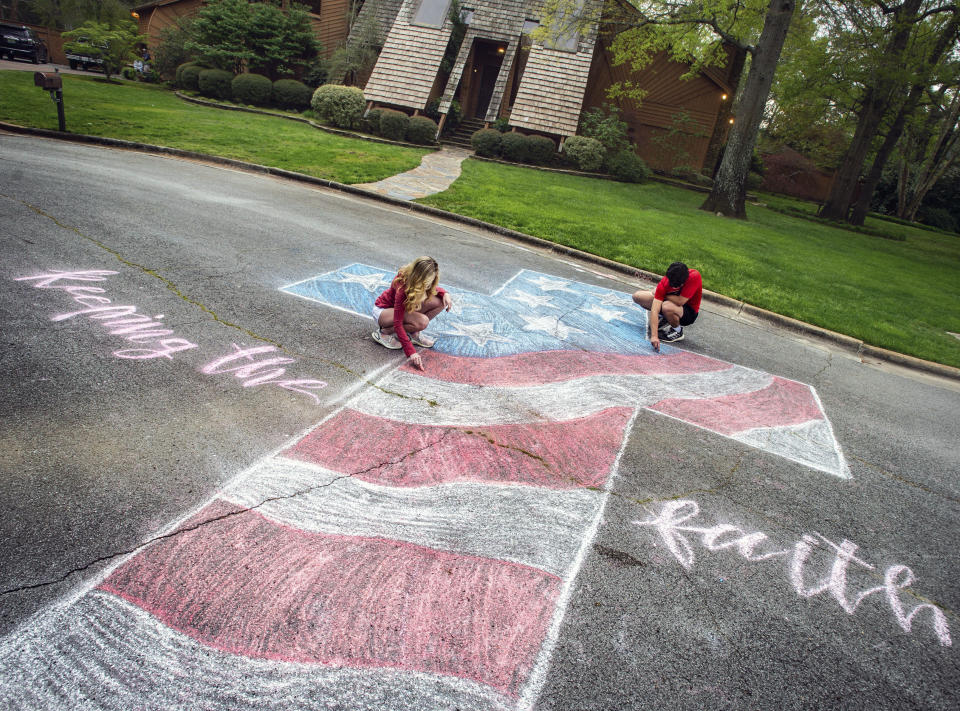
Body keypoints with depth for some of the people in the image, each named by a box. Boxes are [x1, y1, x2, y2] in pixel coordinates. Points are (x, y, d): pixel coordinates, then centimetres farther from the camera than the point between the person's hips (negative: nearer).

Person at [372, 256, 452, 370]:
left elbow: (435, 288, 8)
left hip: (403, 308, 7)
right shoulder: (403, 285, -36)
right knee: (422, 321, -34)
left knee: (439, 302, -16)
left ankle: (413, 333, -3)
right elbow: (398, 323, -36)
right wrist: (411, 352, -40)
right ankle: (385, 332, -13)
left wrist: (445, 294, -17)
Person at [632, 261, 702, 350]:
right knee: (637, 296, -8)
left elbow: (680, 301, -35)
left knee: (667, 307, -38)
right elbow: (655, 309, -31)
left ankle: (678, 332, -8)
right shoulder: (665, 282, -24)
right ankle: (663, 319, 8)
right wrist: (654, 336, -40)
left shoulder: (695, 276, -32)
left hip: (689, 312, -4)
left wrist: (663, 295, -19)